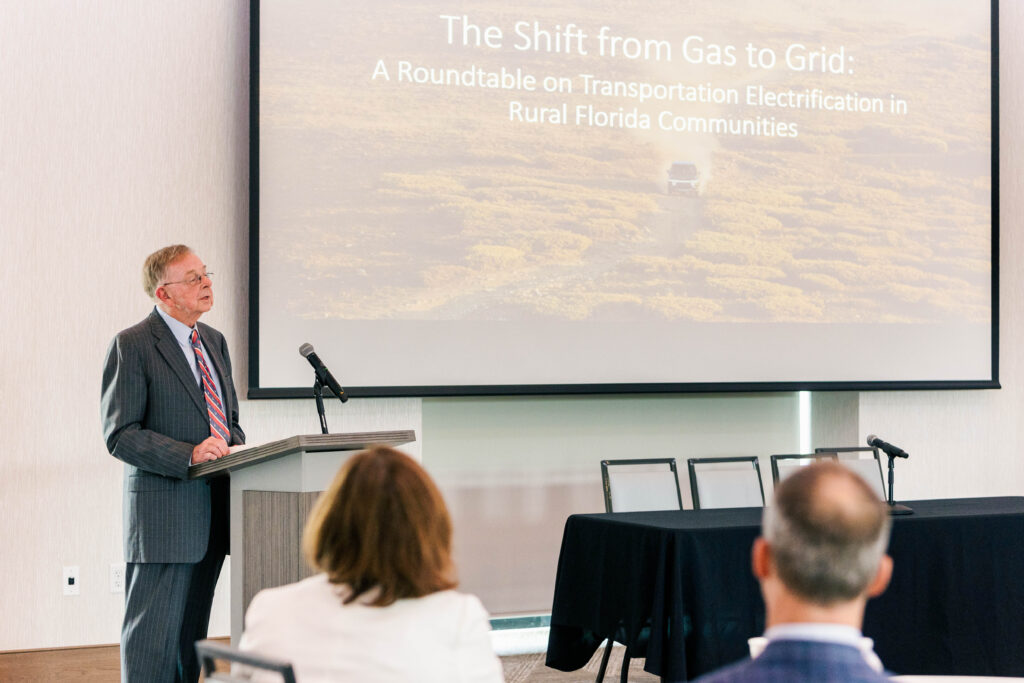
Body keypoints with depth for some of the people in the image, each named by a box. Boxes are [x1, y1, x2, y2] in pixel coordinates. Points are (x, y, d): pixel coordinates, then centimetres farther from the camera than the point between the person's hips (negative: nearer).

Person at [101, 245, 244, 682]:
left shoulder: (214, 341, 16)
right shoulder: (132, 345, -8)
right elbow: (120, 434, -14)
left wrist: (237, 451, 1)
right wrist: (189, 455, -24)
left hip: (215, 511, 7)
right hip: (165, 511, -7)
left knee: (192, 634, 14)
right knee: (152, 636, -4)